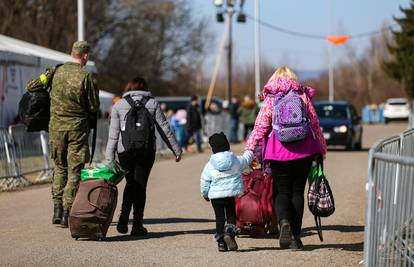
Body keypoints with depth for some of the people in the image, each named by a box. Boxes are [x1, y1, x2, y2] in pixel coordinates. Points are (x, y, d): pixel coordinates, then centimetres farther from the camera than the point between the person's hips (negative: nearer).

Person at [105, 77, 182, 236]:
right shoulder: (152, 104, 6)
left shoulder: (119, 105, 8)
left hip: (125, 150, 1)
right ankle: (137, 225, 2)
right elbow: (164, 129, 5)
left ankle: (123, 218, -1)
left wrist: (109, 158, 5)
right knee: (140, 185, 4)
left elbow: (113, 134, 4)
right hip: (146, 150, -1)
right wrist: (176, 150, 11)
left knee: (130, 183, 16)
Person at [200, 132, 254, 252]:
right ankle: (229, 233, -17)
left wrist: (205, 194, 18)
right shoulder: (236, 160, 0)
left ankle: (221, 242, 6)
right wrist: (250, 152, 43)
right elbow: (246, 160, 21)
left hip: (215, 195, 1)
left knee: (219, 217, 8)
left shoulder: (209, 166, -1)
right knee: (231, 215, 9)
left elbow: (204, 182, 2)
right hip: (231, 195, 0)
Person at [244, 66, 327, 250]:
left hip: (278, 153, -2)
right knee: (297, 191, 9)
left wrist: (249, 150, -3)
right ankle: (295, 236, 7)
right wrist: (321, 149, 18)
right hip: (303, 151, 2)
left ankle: (284, 221, -24)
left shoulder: (270, 100, 2)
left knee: (281, 191, 6)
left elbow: (260, 127, -4)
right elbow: (315, 123, 9)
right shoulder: (303, 97, 7)